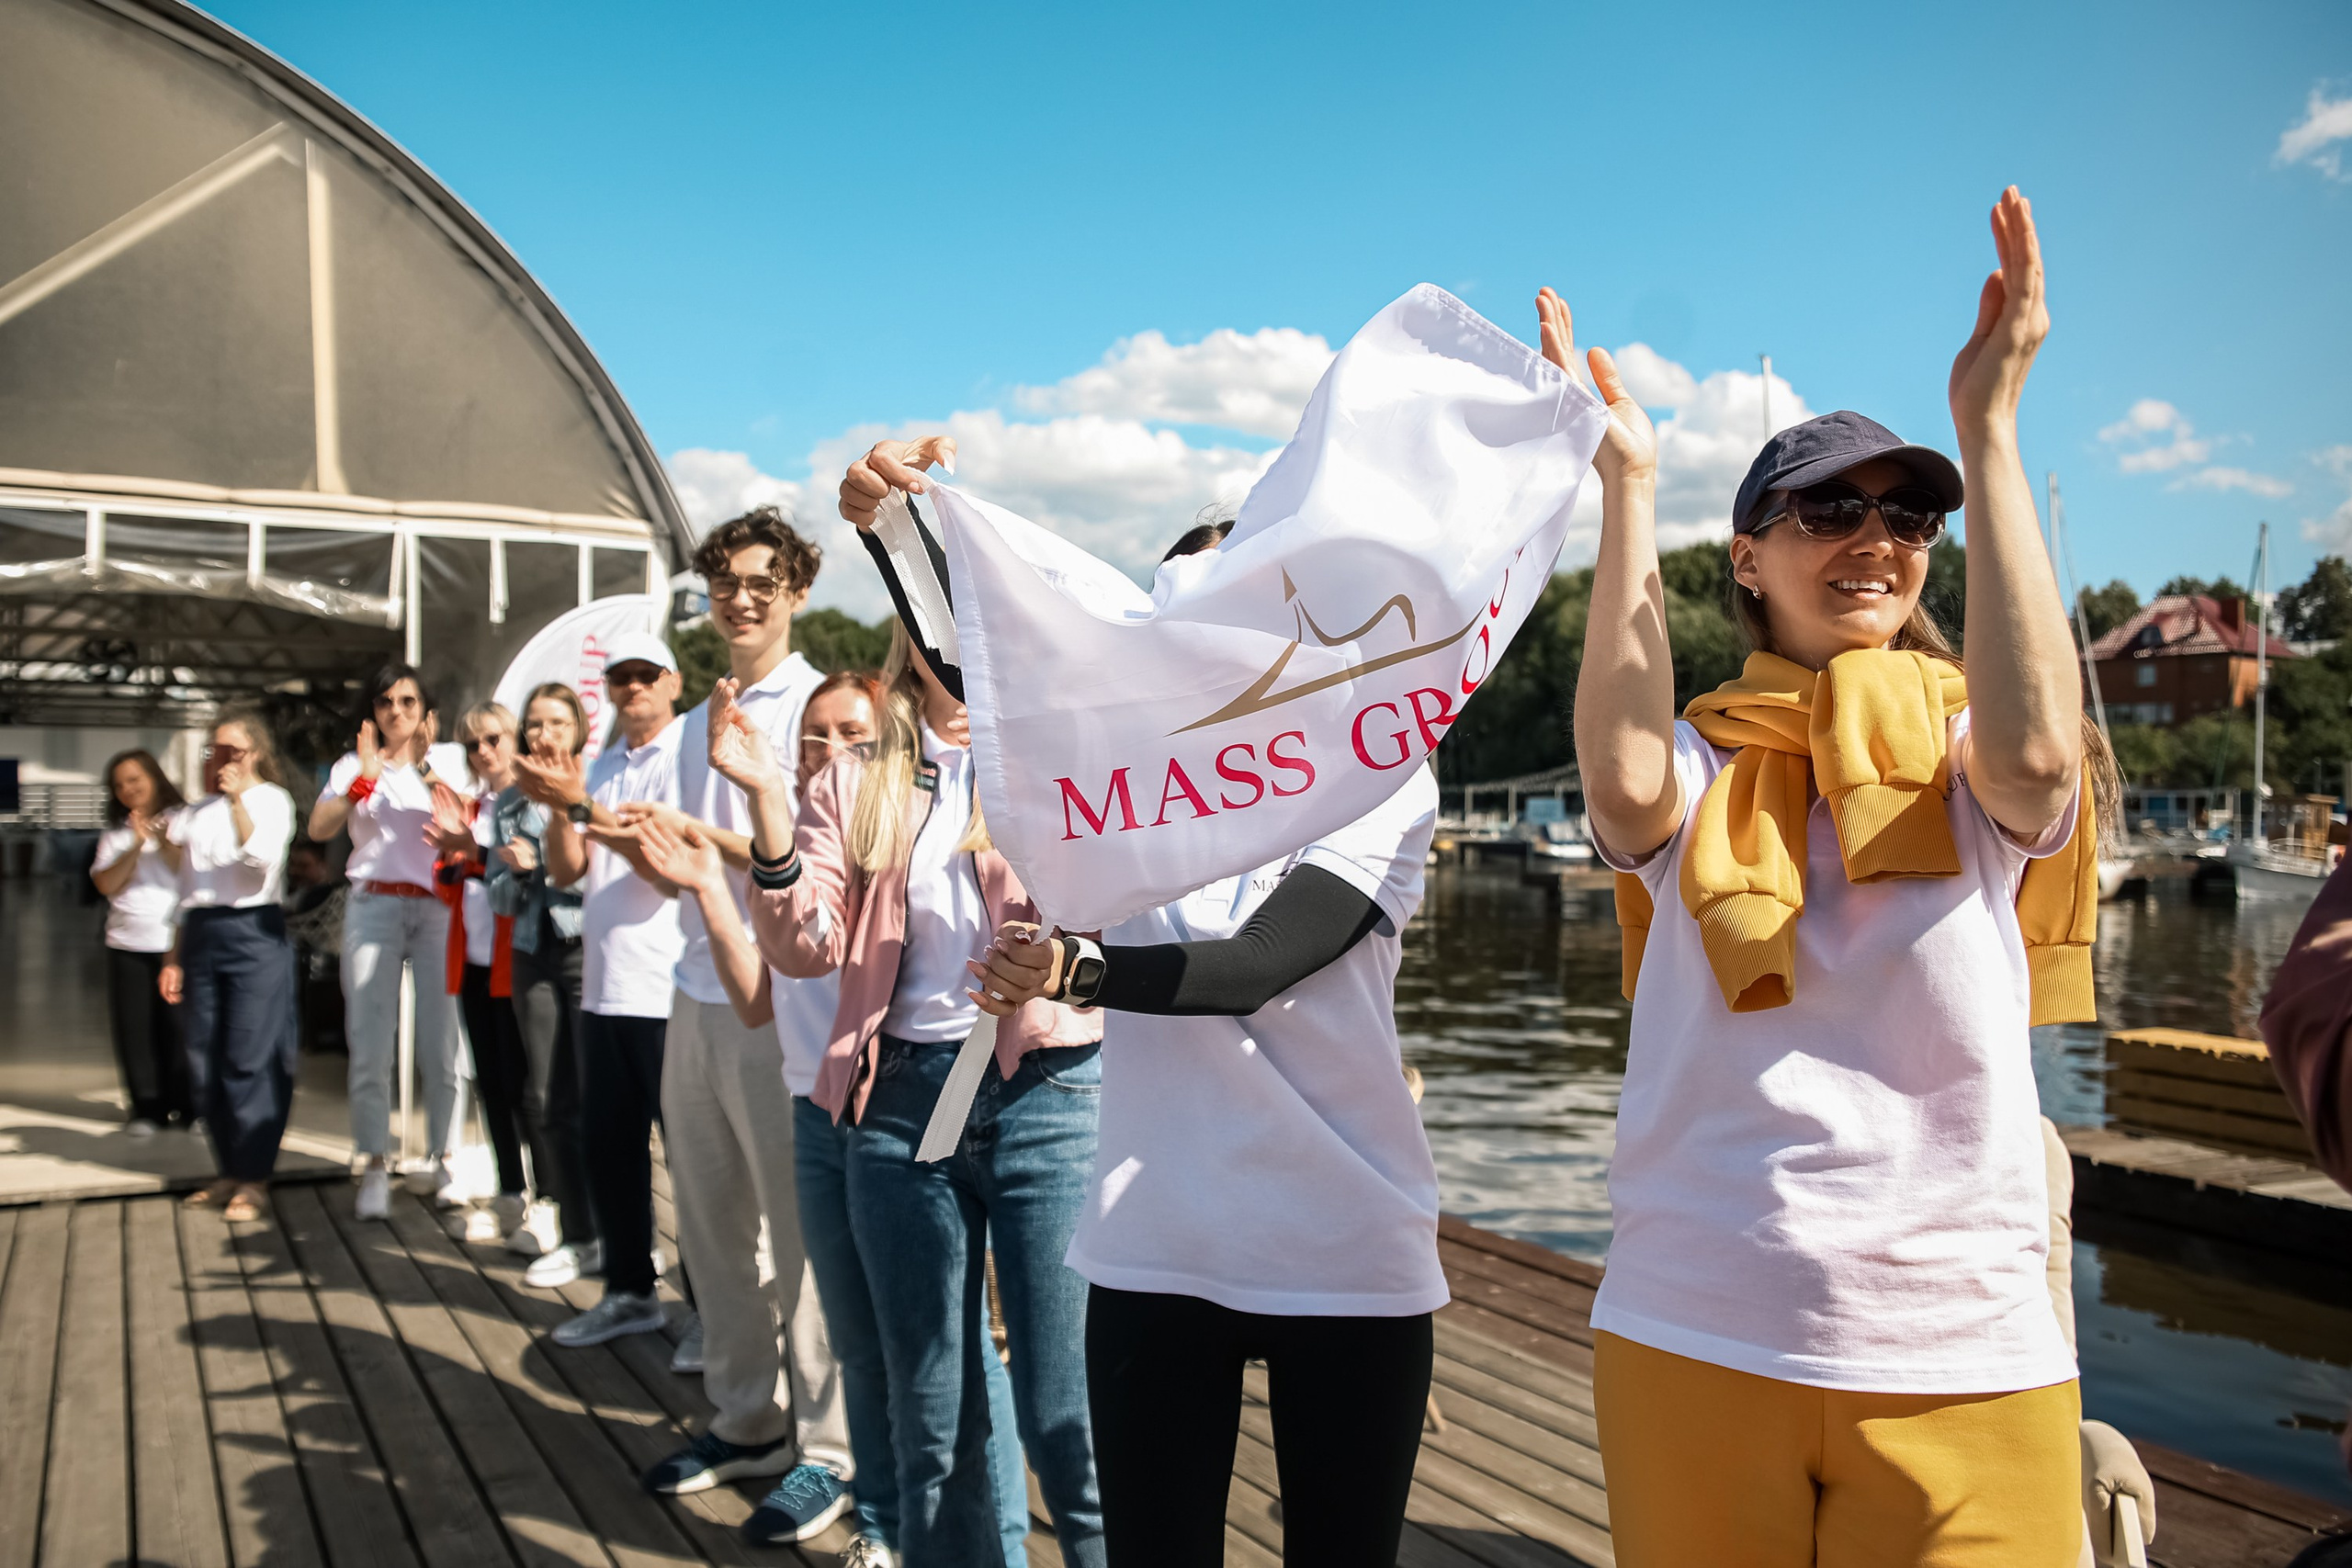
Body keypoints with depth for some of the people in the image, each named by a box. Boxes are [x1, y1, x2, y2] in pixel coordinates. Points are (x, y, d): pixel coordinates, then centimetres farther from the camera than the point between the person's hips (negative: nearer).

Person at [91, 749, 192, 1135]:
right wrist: (136, 846, -9)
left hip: (178, 942, -3)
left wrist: (164, 839, -14)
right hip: (128, 946, 3)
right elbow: (106, 884, 1)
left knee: (179, 1026, -3)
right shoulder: (115, 835, 13)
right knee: (135, 1028, 2)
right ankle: (147, 1108, 12)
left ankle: (187, 1106, 7)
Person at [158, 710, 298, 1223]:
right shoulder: (199, 811, 20)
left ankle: (253, 1179, 0)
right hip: (201, 935, 7)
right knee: (204, 1062, 6)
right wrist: (174, 958, 19)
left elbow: (262, 854, -18)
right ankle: (230, 1172, 17)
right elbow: (188, 887, 22)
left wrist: (238, 797, -16)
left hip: (252, 931, -6)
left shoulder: (272, 799, 2)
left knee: (250, 1060, -7)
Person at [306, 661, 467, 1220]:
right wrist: (365, 779, -14)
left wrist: (427, 771, -15)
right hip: (373, 906, 0)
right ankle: (375, 1168, 3)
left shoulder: (447, 761, 10)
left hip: (436, 907, 0)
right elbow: (318, 828, -4)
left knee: (439, 1042, -2)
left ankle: (438, 1154, 12)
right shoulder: (354, 765, 12)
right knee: (371, 1044, -3)